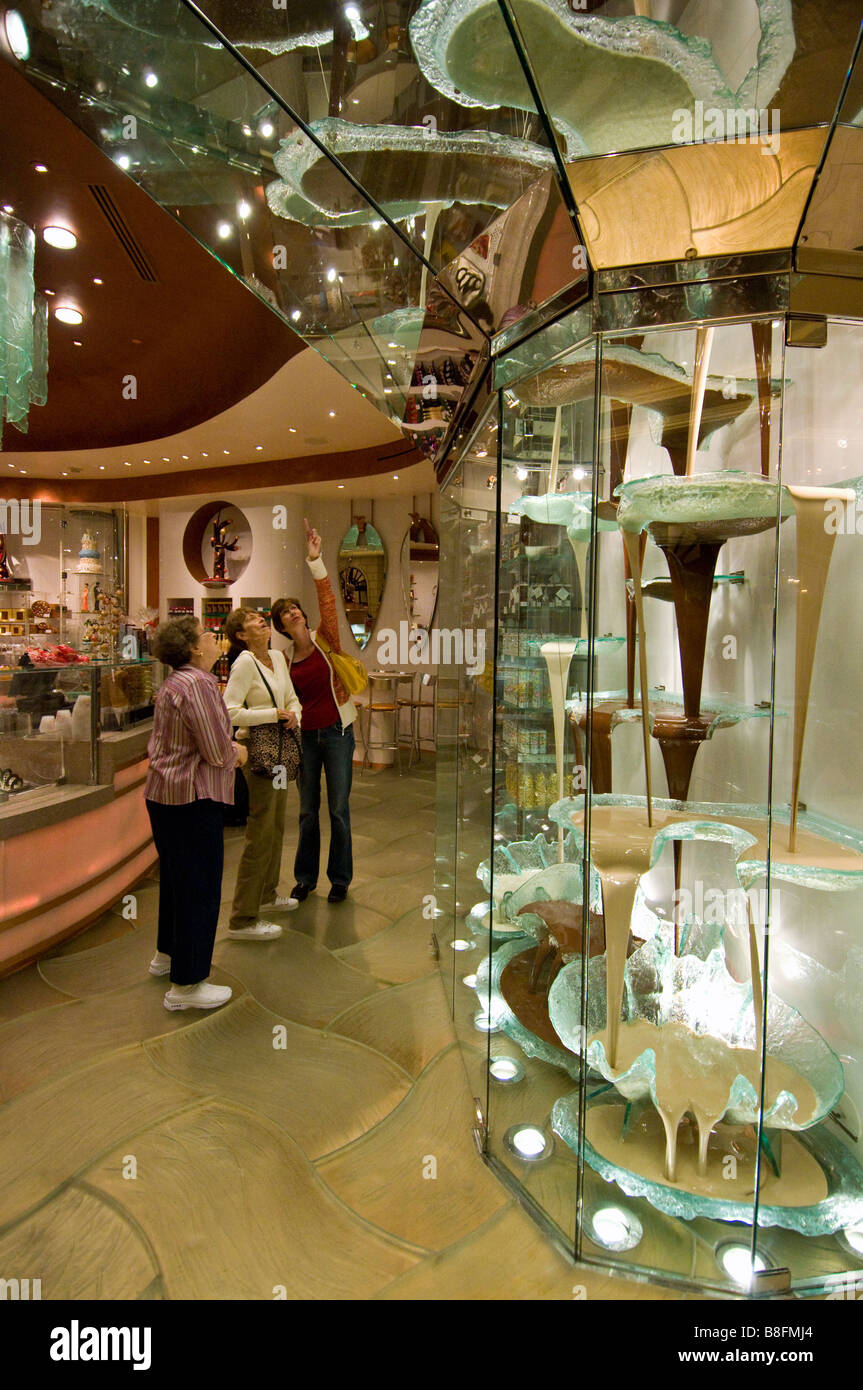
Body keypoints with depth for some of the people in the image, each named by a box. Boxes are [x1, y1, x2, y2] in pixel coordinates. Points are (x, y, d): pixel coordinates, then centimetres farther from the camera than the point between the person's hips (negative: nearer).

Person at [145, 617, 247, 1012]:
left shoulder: (173, 683, 14)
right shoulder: (198, 684, -19)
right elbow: (217, 752, -21)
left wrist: (228, 746, 10)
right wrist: (238, 753, 0)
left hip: (164, 794, 11)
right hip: (192, 799, -11)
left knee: (176, 878, 24)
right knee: (199, 887, 0)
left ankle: (167, 955, 42)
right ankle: (186, 985, 10)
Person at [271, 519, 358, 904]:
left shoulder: (325, 638, -2)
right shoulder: (284, 659, 4)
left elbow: (327, 600, -18)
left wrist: (315, 560, -27)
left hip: (337, 732, -3)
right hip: (305, 736, 3)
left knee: (339, 809, 2)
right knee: (308, 810, 11)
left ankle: (340, 879, 18)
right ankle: (305, 877, 27)